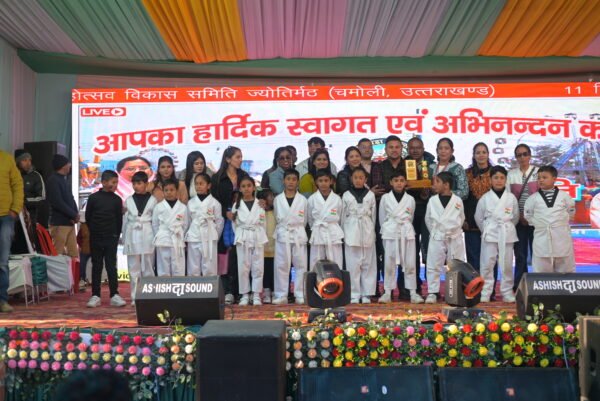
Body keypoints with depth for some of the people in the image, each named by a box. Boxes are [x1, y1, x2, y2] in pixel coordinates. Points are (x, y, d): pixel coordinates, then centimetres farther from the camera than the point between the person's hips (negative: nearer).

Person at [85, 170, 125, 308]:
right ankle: (95, 296, 11)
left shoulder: (117, 200, 3)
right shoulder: (93, 198, -1)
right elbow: (88, 217, 6)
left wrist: (116, 235, 5)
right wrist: (94, 231, 10)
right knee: (96, 267, 6)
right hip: (96, 239, 0)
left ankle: (115, 295, 2)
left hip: (111, 238, 0)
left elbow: (119, 219, 7)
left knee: (111, 266, 0)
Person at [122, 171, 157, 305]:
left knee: (148, 268, 2)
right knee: (134, 269, 4)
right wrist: (124, 239, 5)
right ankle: (135, 297, 9)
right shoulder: (128, 201, 8)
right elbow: (125, 221, 9)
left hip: (147, 237, -2)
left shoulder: (152, 200, 1)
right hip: (132, 237, 2)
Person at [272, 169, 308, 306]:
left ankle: (300, 295, 7)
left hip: (299, 235, 0)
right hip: (282, 235, 0)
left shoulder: (303, 199, 3)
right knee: (281, 265, 0)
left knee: (300, 265, 1)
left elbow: (304, 220, 9)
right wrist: (283, 229, 7)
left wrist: (296, 228, 7)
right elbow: (276, 218, 12)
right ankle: (281, 295, 5)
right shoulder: (277, 199, 5)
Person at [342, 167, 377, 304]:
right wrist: (344, 233, 5)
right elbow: (343, 216, 7)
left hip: (367, 231, 1)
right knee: (353, 264, 0)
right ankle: (354, 294, 6)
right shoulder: (346, 195, 4)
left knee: (368, 263, 3)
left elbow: (373, 215, 9)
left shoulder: (370, 195, 5)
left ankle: (366, 294, 10)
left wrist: (371, 230, 7)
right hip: (351, 232, -1)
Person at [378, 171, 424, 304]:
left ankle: (413, 292, 4)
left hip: (407, 233, 1)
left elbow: (410, 217, 15)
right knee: (389, 263, 1)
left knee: (410, 263, 0)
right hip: (391, 233, -1)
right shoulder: (385, 198, 4)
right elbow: (382, 218, 9)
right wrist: (386, 231, 10)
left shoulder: (410, 199, 7)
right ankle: (387, 292, 7)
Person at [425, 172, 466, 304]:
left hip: (454, 238, 0)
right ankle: (432, 292, 8)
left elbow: (461, 219, 9)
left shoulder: (458, 201, -2)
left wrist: (453, 232, 9)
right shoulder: (432, 200, 1)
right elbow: (428, 219, 10)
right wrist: (435, 233, 9)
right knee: (433, 266, 0)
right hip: (437, 238, 1)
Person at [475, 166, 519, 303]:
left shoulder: (511, 198, 4)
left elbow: (515, 217, 11)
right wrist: (486, 230, 8)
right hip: (489, 235, -1)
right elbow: (478, 217, 9)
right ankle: (485, 293, 6)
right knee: (487, 264, -1)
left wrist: (507, 228, 8)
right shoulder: (485, 198, 2)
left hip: (506, 235, 1)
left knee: (507, 265, 3)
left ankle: (507, 292, 13)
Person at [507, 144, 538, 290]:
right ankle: (519, 286, 9)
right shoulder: (511, 174, 8)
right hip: (518, 219, 1)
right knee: (520, 254, 3)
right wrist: (519, 216, -6)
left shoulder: (538, 172, 4)